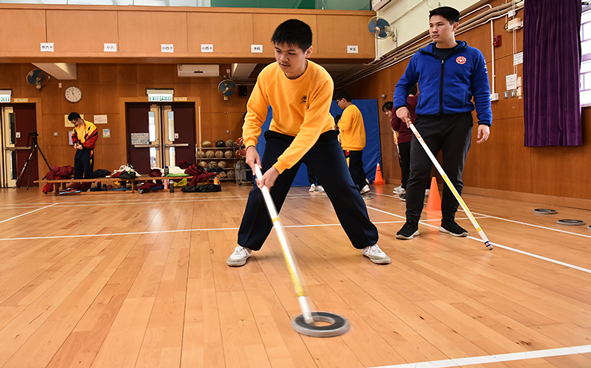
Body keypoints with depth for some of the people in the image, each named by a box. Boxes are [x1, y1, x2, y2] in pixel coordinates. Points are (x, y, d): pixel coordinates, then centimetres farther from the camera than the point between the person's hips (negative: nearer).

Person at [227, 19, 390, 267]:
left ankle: (368, 243, 11)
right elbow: (254, 113, -6)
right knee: (262, 190, -7)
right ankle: (245, 246, 11)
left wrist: (279, 167, -41)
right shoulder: (268, 75, -19)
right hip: (280, 135, 2)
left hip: (319, 137, -2)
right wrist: (250, 144, -26)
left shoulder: (322, 80, -30)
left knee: (343, 189, -8)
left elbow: (310, 131, -34)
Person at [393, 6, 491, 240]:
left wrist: (485, 121, -6)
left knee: (454, 175, 6)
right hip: (425, 121, 1)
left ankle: (448, 221, 20)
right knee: (418, 173, -7)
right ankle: (411, 223, 2)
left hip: (459, 123, 0)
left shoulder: (472, 56, 6)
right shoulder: (420, 57, 10)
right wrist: (400, 105, 0)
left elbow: (482, 92, 5)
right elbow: (403, 84, 18)